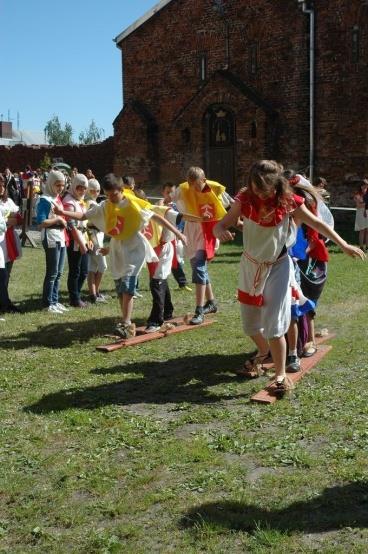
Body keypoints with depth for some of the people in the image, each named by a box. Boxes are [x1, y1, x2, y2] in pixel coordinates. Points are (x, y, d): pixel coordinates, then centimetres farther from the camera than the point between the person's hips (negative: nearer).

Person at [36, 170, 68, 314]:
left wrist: (63, 221, 6)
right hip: (51, 239, -8)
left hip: (61, 238, 9)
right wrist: (58, 219, -15)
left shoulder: (58, 199, 14)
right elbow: (41, 222, -20)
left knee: (59, 273, 12)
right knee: (52, 273, -3)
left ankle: (55, 300, 21)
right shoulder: (45, 200, -13)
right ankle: (48, 303, 5)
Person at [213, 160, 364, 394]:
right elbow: (220, 225, -14)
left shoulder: (289, 202, -18)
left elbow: (317, 223, -4)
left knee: (274, 324, -9)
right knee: (250, 323, 16)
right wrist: (220, 231, -39)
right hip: (250, 266, 3)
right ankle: (264, 350, 48)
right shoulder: (245, 200, -16)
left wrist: (344, 245, -1)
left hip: (278, 268, -3)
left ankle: (281, 375, 8)